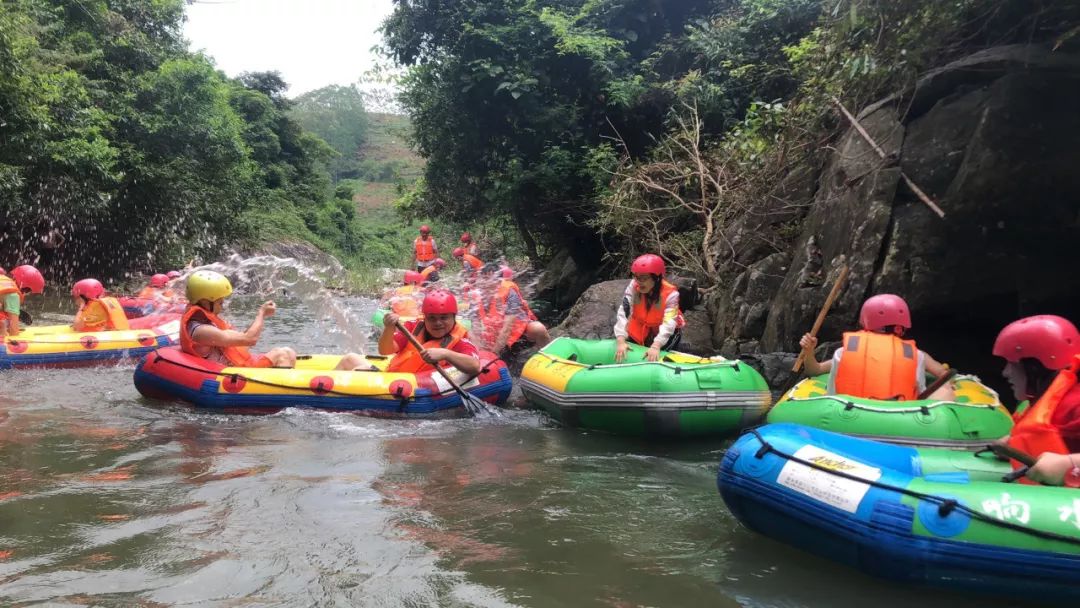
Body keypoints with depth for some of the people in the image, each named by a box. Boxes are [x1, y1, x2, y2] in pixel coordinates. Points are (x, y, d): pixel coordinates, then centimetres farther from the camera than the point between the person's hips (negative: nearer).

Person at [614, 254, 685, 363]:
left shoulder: (670, 294, -29)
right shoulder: (633, 287, -23)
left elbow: (669, 323, -39)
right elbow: (623, 313, -31)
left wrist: (656, 346, -54)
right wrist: (621, 341, -45)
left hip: (664, 332, -3)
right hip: (640, 329, 3)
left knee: (656, 357, -18)